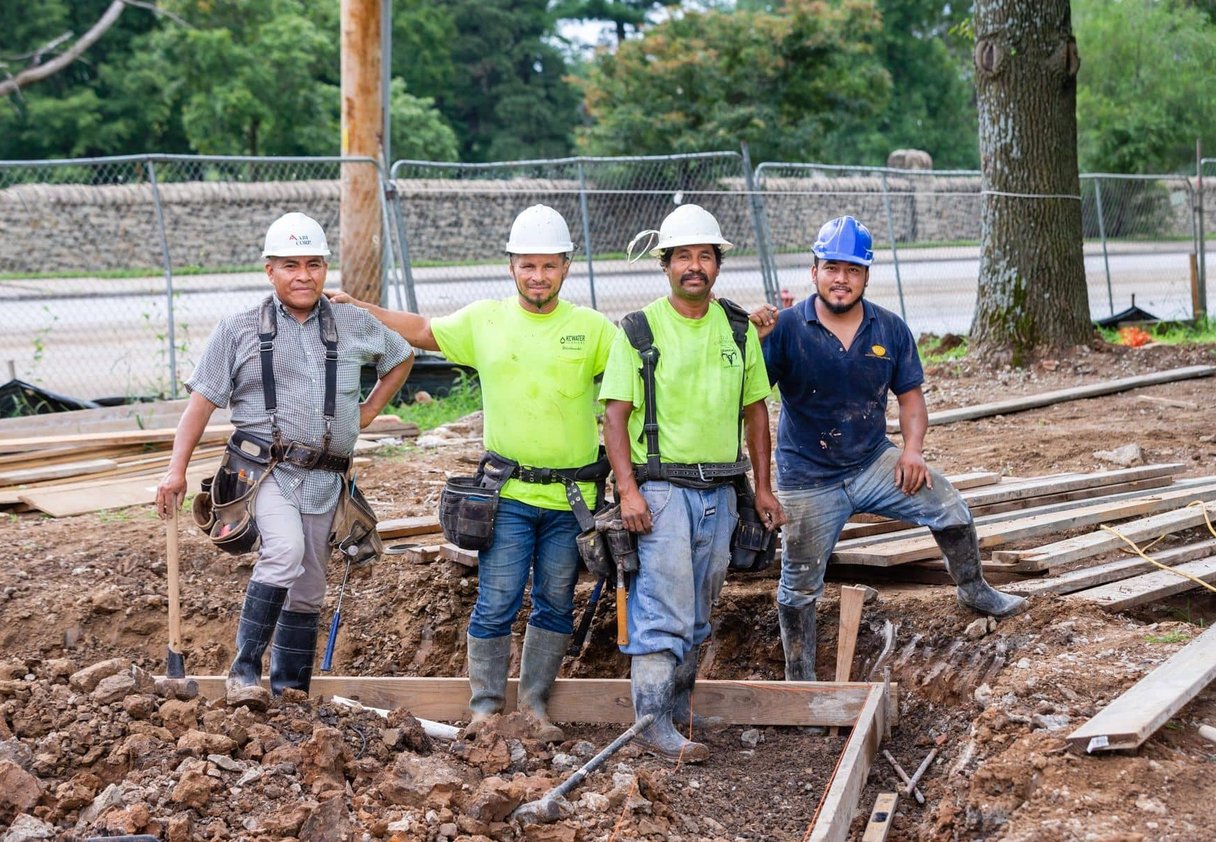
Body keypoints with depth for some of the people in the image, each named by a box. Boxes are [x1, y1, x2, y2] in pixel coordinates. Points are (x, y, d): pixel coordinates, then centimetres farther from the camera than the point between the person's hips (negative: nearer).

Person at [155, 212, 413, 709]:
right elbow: (202, 401, 3)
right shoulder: (240, 331, 5)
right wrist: (176, 470, -5)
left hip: (324, 477, 4)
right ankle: (245, 668, -21)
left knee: (308, 590, 8)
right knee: (285, 551, -29)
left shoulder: (355, 325, 11)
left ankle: (291, 691, 19)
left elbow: (401, 358, 29)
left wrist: (369, 411, 19)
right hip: (266, 467, -4)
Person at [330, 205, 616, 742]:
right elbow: (423, 332, 17)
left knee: (555, 606, 9)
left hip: (572, 498, 1)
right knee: (497, 602, -1)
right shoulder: (484, 320, 4)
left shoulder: (591, 329, 2)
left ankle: (535, 702, 21)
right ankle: (486, 703, 11)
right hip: (509, 494, -1)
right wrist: (359, 309, 13)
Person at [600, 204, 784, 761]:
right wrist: (628, 490, -17)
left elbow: (756, 409, 16)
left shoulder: (738, 331, 9)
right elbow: (615, 415, -7)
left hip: (720, 491, 5)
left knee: (697, 613, 12)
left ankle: (678, 710, 24)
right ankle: (653, 723, -4)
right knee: (664, 612, -10)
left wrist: (763, 487, 12)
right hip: (661, 489, -5)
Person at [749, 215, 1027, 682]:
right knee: (800, 586, 5)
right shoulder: (787, 327, -14)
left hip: (874, 463, 3)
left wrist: (912, 448, -11)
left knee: (950, 509, -10)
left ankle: (974, 591, 17)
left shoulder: (890, 329, -2)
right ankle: (799, 680, 22)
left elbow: (910, 394, 5)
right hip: (808, 479, -3)